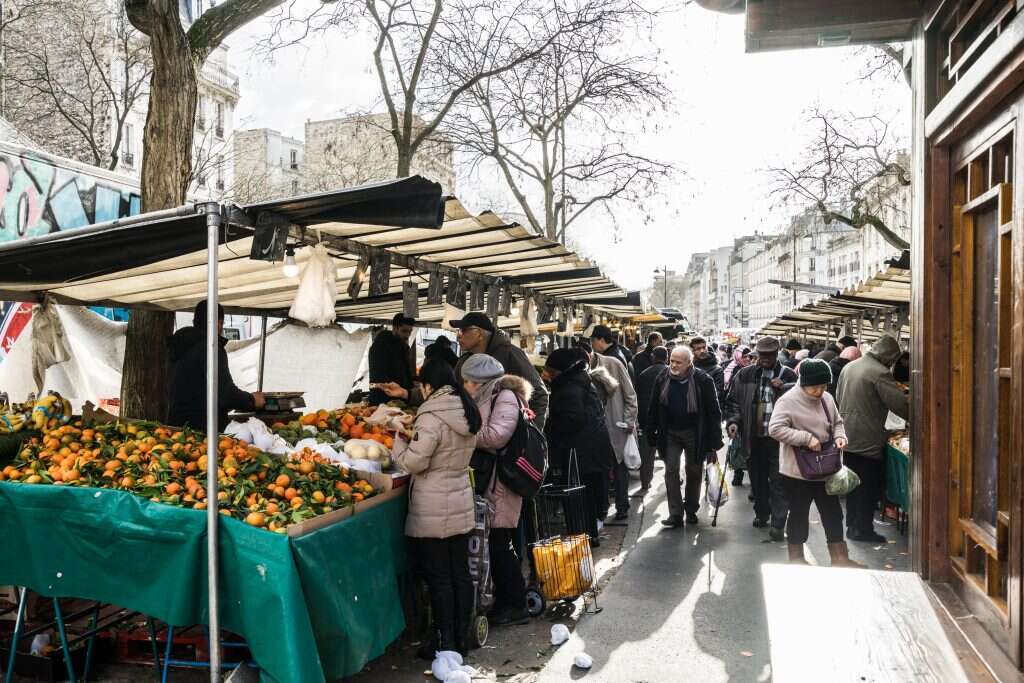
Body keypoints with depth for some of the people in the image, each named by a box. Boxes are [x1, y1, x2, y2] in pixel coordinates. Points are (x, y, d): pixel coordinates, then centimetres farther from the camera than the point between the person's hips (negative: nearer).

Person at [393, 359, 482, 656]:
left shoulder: (431, 418, -20)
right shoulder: (468, 413, 6)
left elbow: (413, 463, -17)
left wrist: (400, 439, 0)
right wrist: (415, 436, 14)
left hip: (433, 512, -8)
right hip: (462, 505, 8)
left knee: (439, 578, 3)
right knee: (461, 572, 14)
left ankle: (446, 644, 13)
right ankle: (462, 638, 24)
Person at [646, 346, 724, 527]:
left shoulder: (703, 380, -15)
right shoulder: (662, 379, -5)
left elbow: (714, 412, -11)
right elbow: (654, 409, 4)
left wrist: (714, 442, -12)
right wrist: (651, 433, 3)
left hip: (694, 434, -2)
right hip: (670, 433, 2)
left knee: (694, 472, 12)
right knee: (671, 471, -3)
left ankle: (691, 510, 30)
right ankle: (675, 514, 2)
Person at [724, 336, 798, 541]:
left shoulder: (788, 375, 1)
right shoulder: (745, 375, 4)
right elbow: (733, 400, 8)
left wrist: (784, 387, -15)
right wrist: (733, 421, -6)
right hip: (753, 437, 3)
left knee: (778, 481, -3)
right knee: (757, 478, 15)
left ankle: (778, 523, 1)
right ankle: (761, 514, 32)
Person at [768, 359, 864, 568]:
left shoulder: (827, 398, 4)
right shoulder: (789, 400, -16)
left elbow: (837, 422, 17)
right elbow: (775, 429, -23)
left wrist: (840, 436, -5)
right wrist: (806, 438, -25)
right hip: (797, 471, -6)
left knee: (833, 513, 13)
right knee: (799, 515, 8)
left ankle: (839, 558, 25)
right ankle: (796, 558, 24)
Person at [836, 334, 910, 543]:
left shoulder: (849, 367, 9)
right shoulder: (880, 373, -16)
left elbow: (838, 396, 19)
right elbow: (901, 404, -17)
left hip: (848, 437, 8)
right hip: (868, 440, -8)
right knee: (869, 487, 3)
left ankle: (852, 525, 24)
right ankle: (863, 529, 10)